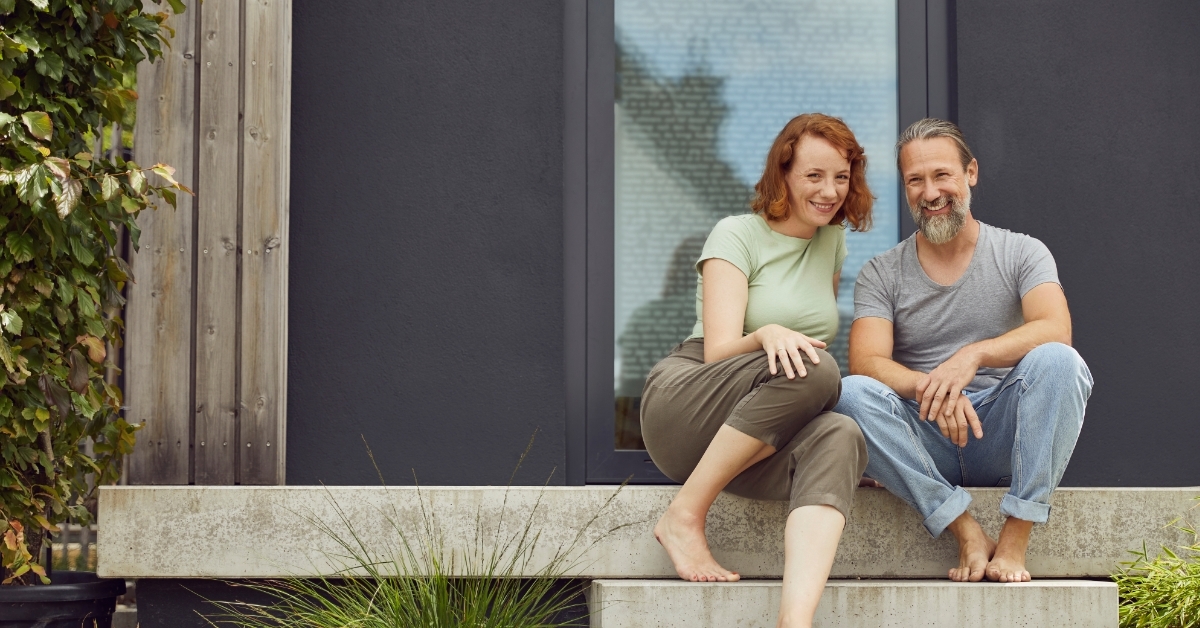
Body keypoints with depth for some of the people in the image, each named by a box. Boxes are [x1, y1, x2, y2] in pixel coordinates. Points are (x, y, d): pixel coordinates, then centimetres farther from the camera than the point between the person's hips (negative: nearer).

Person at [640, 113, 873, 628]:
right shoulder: (737, 236, -2)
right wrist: (767, 334, -35)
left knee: (839, 436, -34)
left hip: (764, 442, 5)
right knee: (811, 370, -35)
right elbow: (718, 352, -14)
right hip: (682, 406, -4)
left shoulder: (832, 242, 16)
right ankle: (684, 518, -23)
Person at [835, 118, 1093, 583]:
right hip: (925, 446, 1)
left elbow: (1055, 330, -13)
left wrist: (973, 356, -32)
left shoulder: (1022, 254, 7)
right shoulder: (880, 275, 8)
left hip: (1005, 438, 0)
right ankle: (966, 531, -29)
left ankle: (1015, 538, -28)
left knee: (1056, 361, -29)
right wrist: (929, 387, -30)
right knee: (853, 393, -28)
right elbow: (866, 363, -8)